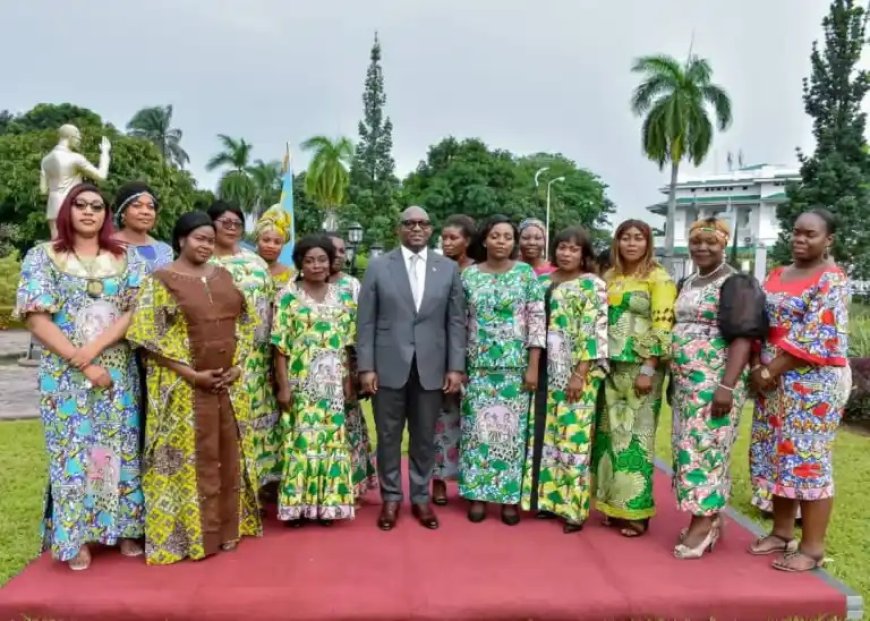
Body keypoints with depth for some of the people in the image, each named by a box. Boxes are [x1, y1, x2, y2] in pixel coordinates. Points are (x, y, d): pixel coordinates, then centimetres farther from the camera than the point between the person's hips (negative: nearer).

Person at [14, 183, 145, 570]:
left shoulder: (125, 258, 7)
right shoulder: (42, 257, 2)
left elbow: (137, 312, -3)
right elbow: (37, 319, -6)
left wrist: (93, 348, -16)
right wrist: (82, 364, -13)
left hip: (118, 369, 2)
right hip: (65, 371, -2)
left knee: (119, 444, 6)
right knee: (72, 446, 2)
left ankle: (125, 528, 17)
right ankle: (76, 537, 13)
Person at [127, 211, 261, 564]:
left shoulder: (224, 276, 10)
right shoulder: (161, 280, -6)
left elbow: (245, 323, 13)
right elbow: (150, 336, -11)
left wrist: (238, 364, -2)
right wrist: (192, 374, -15)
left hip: (229, 384, 5)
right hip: (185, 387, -5)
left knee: (228, 457, 11)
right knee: (189, 459, 3)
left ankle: (226, 527, 24)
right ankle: (195, 534, 16)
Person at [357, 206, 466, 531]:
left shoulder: (448, 268, 6)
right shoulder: (378, 266, 2)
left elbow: (456, 321, 4)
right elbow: (366, 322, 0)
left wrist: (456, 367, -3)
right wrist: (366, 367, -6)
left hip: (431, 367, 1)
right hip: (389, 366, -1)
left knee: (425, 437, 11)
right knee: (388, 436, 9)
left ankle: (421, 497, 25)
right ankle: (391, 497, 24)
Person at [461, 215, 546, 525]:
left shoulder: (527, 274, 0)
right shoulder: (469, 275, 3)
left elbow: (537, 321, -2)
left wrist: (533, 366, -7)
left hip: (515, 366, -1)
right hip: (478, 365, 1)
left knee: (511, 428, 3)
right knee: (477, 427, 4)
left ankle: (509, 495, 15)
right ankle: (477, 494, 16)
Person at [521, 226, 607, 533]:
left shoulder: (592, 285, -6)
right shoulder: (545, 282, 12)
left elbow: (593, 332, -12)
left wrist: (580, 375, -17)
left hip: (575, 373, -6)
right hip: (546, 371, 6)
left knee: (572, 437, -3)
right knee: (545, 435, 9)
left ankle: (573, 508, 6)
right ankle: (549, 498, 20)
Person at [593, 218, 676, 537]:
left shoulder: (659, 278, -4)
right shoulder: (609, 277, 13)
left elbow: (662, 327, -11)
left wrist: (648, 369, -17)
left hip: (640, 367, -5)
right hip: (610, 366, 6)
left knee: (636, 436, -2)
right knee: (610, 433, 8)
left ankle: (636, 510, 7)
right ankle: (613, 503, 19)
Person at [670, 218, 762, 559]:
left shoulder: (735, 283, -8)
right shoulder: (687, 284, 15)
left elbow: (743, 337, -15)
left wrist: (727, 385, -23)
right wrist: (673, 378, 18)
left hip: (714, 381, -8)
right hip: (685, 381, 8)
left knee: (705, 447, -7)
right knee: (688, 447, 9)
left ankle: (702, 523, 1)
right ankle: (709, 519, 19)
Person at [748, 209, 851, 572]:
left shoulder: (831, 280, -9)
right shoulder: (777, 276, 14)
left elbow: (814, 338, -17)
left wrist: (771, 372, -15)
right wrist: (758, 368, 0)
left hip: (813, 382, -7)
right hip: (775, 381, 8)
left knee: (809, 459, -3)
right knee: (777, 455, 11)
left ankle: (812, 547, 7)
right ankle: (782, 533, 24)